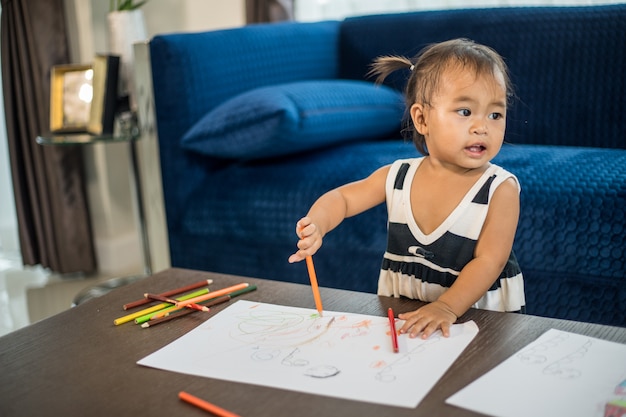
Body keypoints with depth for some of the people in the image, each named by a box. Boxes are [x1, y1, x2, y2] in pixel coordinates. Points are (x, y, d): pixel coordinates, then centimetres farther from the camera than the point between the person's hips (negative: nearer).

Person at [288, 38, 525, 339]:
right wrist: (316, 223, -12)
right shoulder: (397, 177, 0)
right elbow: (342, 197, 10)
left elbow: (490, 260, -17)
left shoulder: (500, 189, -10)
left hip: (480, 318, 0)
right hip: (402, 317, 1)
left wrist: (447, 307, -30)